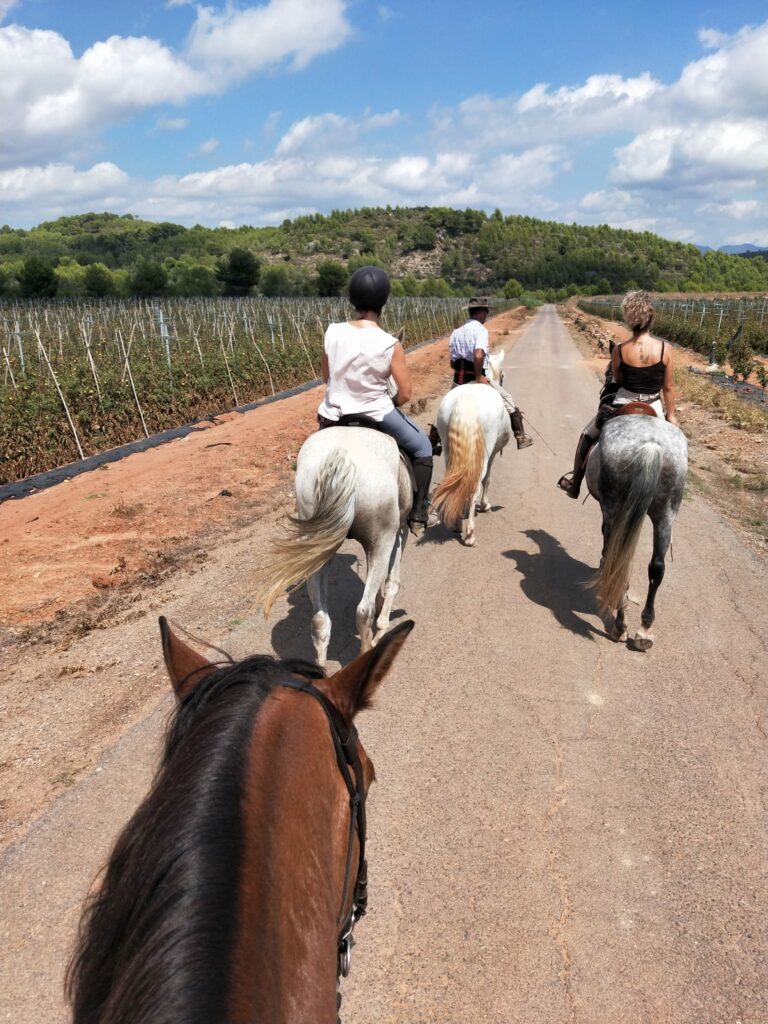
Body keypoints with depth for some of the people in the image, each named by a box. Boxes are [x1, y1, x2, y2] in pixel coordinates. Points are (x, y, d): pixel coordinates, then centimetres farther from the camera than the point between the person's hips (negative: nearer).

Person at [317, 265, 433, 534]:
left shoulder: (332, 333, -8)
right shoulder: (390, 345, -17)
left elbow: (327, 377, 5)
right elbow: (405, 394, -13)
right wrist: (388, 403, 7)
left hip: (334, 414, 4)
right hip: (377, 414, -3)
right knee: (422, 447, 21)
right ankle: (417, 514, 17)